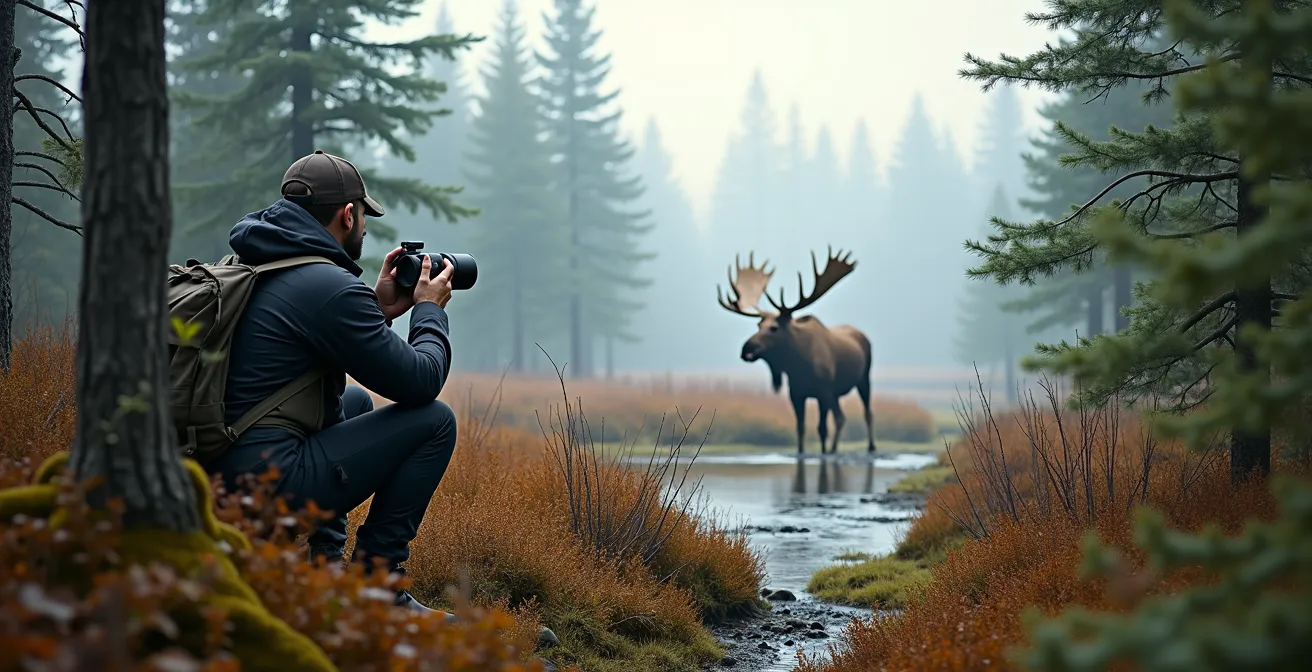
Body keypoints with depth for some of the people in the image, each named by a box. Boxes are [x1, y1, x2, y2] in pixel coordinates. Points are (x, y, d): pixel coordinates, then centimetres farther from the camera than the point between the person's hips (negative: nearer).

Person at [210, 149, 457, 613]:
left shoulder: (245, 267, 14)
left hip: (211, 477, 10)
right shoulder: (331, 287, -14)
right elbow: (419, 382, -10)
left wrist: (380, 310, 24)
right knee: (435, 421, 0)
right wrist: (430, 310, 8)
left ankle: (323, 563, 22)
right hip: (270, 487, -10)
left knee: (354, 401, 33)